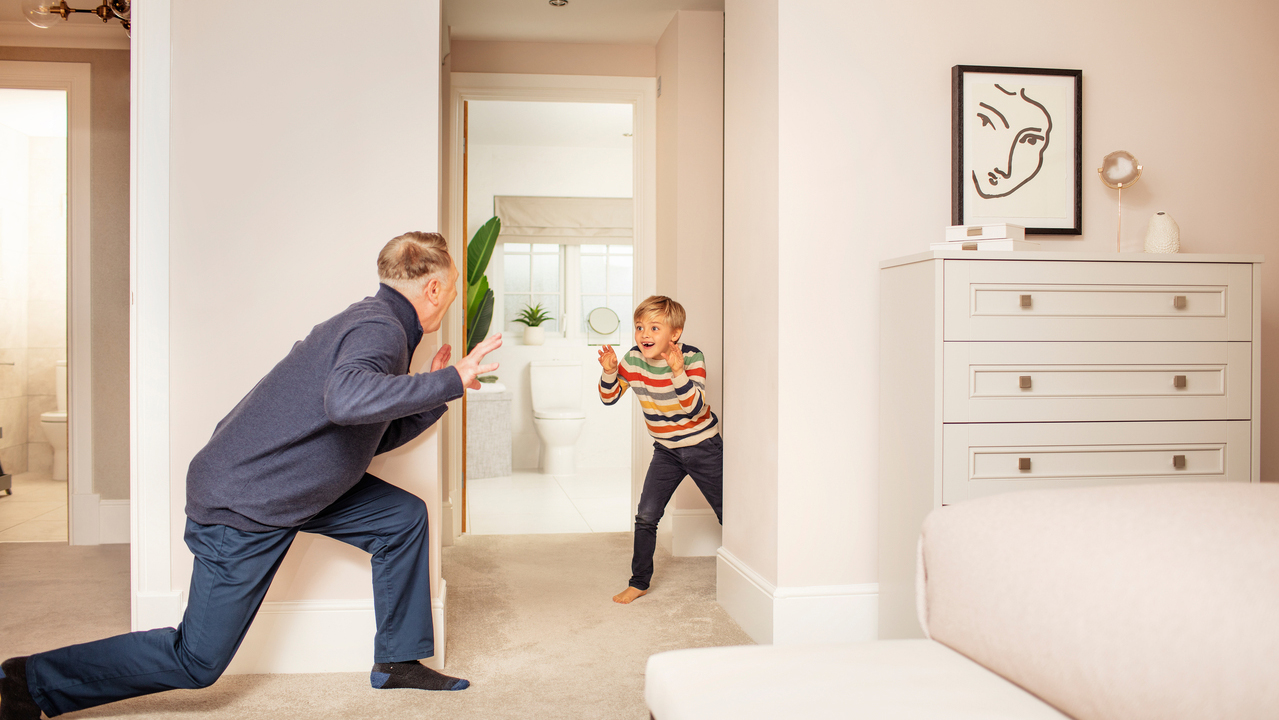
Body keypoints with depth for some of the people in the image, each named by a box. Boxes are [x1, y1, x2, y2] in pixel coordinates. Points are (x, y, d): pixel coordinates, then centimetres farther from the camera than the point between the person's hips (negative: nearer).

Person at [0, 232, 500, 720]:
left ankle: (397, 661, 19)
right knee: (196, 662, 2)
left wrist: (437, 393, 11)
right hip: (243, 506, -10)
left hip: (285, 481, 10)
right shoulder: (380, 330, -22)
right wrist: (448, 381, -38)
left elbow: (373, 437, 15)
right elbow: (347, 400, -47)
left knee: (404, 517, 8)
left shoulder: (374, 324, 9)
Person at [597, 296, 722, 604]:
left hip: (703, 447, -3)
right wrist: (609, 371, -19)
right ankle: (639, 582, 15)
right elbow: (609, 398, 0)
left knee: (728, 515, 5)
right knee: (645, 517, -2)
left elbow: (695, 409, -31)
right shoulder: (633, 359, -10)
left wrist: (678, 372, -44)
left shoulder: (692, 358, -22)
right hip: (666, 450, 4)